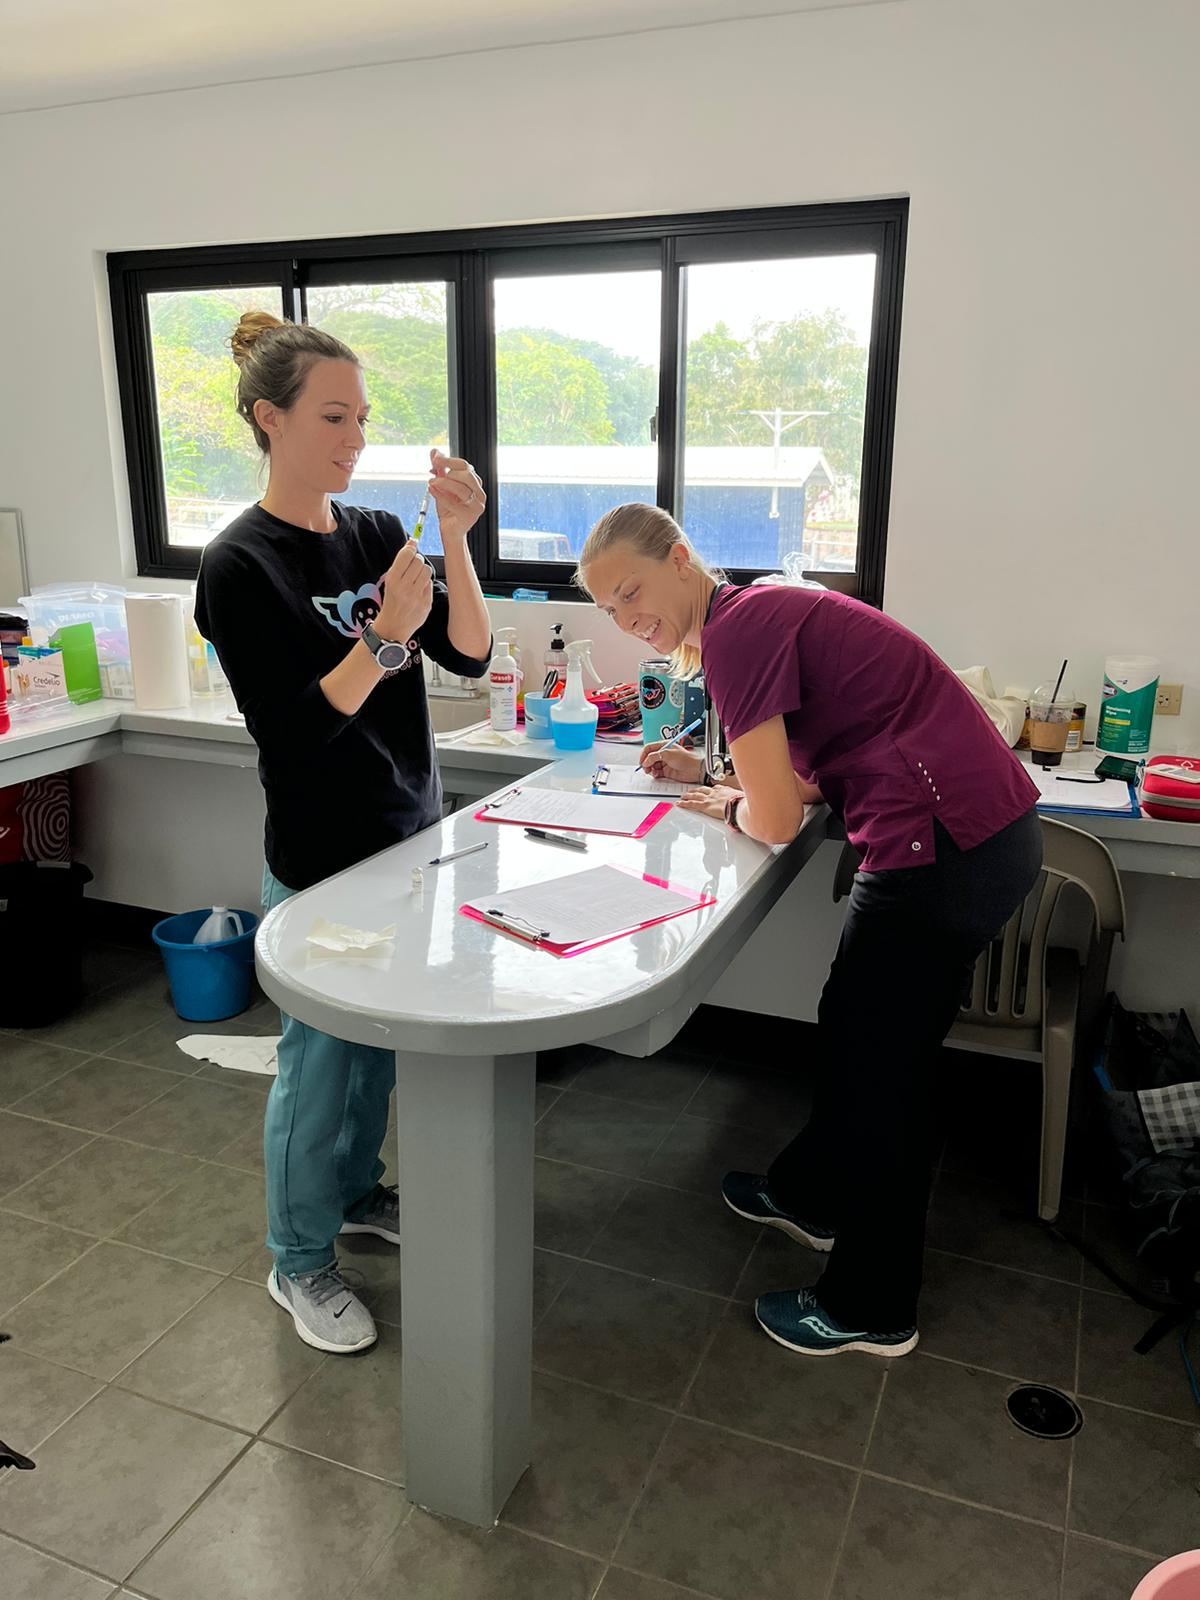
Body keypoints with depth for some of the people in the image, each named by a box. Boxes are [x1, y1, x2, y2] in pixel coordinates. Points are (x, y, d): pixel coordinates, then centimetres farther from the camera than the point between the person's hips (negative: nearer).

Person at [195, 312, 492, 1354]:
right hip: (322, 862, -6)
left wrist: (456, 538, -18)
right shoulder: (240, 568, -15)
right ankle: (300, 1261, 29)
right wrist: (385, 636, -30)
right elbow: (289, 733, -20)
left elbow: (470, 656, -5)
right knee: (323, 1057, 7)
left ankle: (356, 1190, 44)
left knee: (379, 1038, 21)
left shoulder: (378, 534, 3)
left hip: (408, 838, 6)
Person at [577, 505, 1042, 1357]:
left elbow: (777, 819, -16)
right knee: (853, 1025, 24)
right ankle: (813, 1195, 47)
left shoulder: (737, 627, -15)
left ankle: (870, 1310, 26)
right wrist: (709, 774, 13)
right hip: (995, 832, 10)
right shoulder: (764, 611, 14)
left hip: (946, 851, -10)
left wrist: (725, 807, 4)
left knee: (878, 1065, 6)